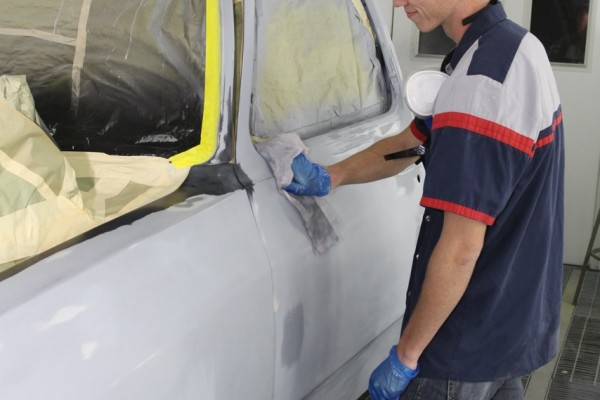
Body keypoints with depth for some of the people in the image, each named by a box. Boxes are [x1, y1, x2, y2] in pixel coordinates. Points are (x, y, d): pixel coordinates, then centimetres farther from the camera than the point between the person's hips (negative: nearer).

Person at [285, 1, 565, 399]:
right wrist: (327, 178, 4)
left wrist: (406, 355, -17)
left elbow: (461, 250, -27)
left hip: (470, 348, -9)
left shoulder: (483, 82, -28)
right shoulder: (514, 46, 5)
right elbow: (409, 142, 15)